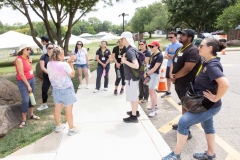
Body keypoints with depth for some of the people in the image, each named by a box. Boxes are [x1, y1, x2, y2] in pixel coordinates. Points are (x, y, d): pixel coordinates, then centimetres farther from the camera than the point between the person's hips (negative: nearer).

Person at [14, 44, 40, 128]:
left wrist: (30, 62, 2)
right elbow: (21, 74, -19)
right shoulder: (19, 59, -18)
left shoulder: (27, 58, 5)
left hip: (32, 79, 8)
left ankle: (32, 114, 27)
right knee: (25, 100, -9)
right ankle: (24, 120, 2)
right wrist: (28, 85, -16)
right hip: (23, 82, -8)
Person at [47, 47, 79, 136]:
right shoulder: (64, 65, -24)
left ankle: (58, 126, 36)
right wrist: (70, 63, -5)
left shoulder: (49, 64, -3)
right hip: (66, 90, -6)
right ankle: (71, 129, 19)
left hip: (56, 89, 7)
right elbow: (72, 74, -10)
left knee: (57, 108, 19)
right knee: (68, 110, 6)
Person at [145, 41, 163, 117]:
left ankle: (153, 110, -2)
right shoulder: (152, 54, 10)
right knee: (153, 90, 18)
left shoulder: (160, 56, -16)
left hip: (154, 75, -9)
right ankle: (155, 105, 33)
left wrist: (146, 73, -15)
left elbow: (155, 68, -20)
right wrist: (147, 73, 0)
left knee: (151, 92, -9)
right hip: (150, 74, 9)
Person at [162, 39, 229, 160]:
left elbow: (225, 83, -39)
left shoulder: (212, 66, -25)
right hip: (205, 103, 10)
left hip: (209, 105, -10)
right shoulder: (208, 63, 4)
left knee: (183, 122, -9)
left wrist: (215, 98, -27)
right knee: (207, 126, 21)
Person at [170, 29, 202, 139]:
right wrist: (171, 74, -8)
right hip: (178, 82, 9)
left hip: (187, 84, -9)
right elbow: (173, 62, 11)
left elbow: (187, 69, -26)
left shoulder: (193, 51, -19)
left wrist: (175, 77, -12)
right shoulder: (180, 49, 11)